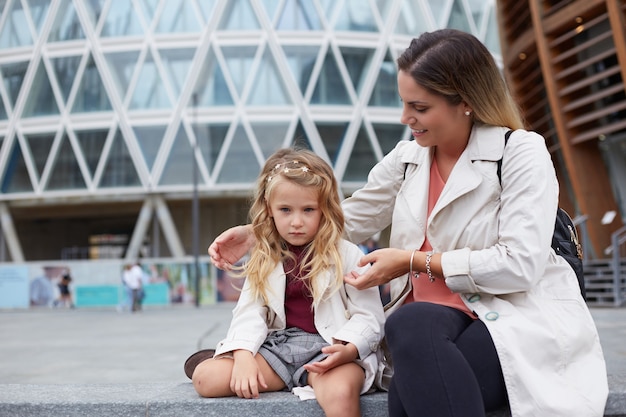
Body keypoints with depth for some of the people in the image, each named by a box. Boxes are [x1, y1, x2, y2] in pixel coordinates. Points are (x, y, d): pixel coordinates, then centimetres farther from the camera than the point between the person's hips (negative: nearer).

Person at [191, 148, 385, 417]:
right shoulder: (263, 261, 12)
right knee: (205, 377, -15)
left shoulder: (347, 256, 0)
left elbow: (369, 316, -3)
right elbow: (249, 312, 4)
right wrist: (243, 355, -16)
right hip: (278, 344, 4)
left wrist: (347, 351, -23)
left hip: (330, 349, -4)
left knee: (340, 394, -38)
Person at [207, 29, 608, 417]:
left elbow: (519, 264, -15)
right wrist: (255, 233, 11)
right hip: (441, 314, 4)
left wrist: (415, 261, -13)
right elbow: (347, 218, 19)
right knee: (409, 325, -36)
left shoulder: (521, 152, -5)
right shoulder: (407, 158, 12)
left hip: (523, 319, -4)